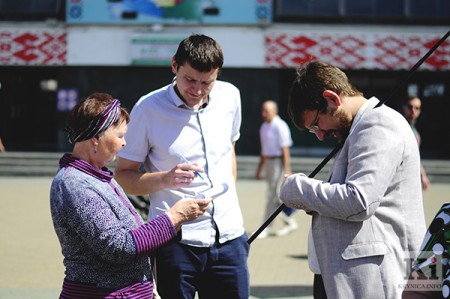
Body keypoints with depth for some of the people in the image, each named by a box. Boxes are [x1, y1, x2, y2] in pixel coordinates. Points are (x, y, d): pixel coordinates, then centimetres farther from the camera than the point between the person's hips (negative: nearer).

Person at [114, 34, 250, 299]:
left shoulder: (230, 97, 4)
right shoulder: (149, 108, -7)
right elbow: (123, 175, -3)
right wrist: (165, 179, -21)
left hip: (229, 238, 4)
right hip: (177, 242, -3)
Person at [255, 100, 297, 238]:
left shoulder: (280, 126, -12)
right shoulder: (264, 127, 14)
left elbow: (285, 150, -16)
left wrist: (287, 171, -21)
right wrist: (259, 169, 21)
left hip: (278, 162, -9)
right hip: (267, 162, 9)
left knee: (271, 195, -8)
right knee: (274, 196, 11)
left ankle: (267, 228, -5)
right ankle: (290, 223, 22)